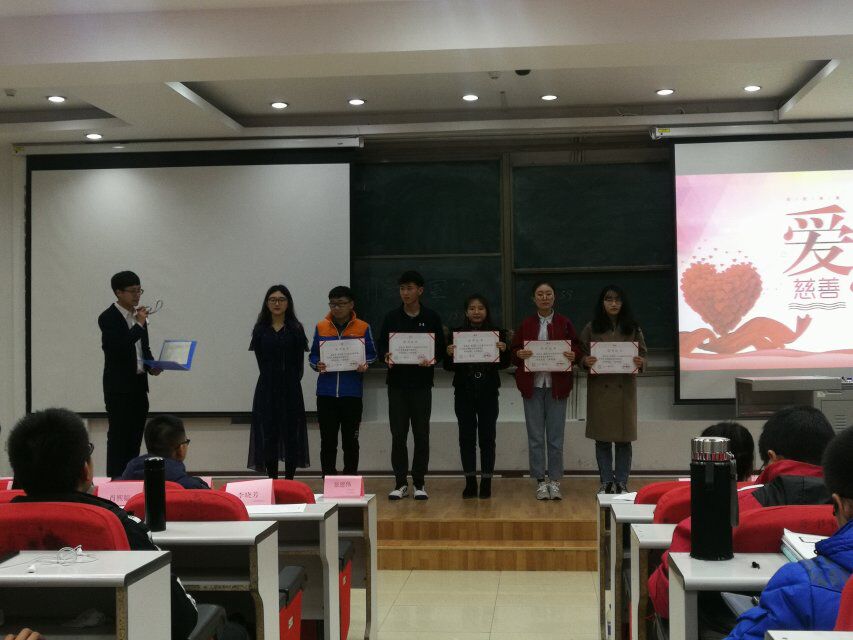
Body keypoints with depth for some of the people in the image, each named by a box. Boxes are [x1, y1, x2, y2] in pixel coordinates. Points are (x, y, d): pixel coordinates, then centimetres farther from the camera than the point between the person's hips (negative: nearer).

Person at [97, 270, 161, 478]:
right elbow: (117, 347, -22)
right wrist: (139, 325, -17)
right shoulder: (108, 318, -9)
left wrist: (152, 366, 2)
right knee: (118, 438, -4)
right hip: (119, 388, -7)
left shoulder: (139, 315, 12)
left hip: (139, 386, 7)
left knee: (135, 439, 9)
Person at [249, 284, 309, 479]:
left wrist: (291, 381, -3)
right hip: (267, 388, 1)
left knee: (291, 434, 2)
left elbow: (299, 363, 1)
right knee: (269, 434, 1)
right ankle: (272, 480, 9)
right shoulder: (260, 329, 5)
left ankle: (289, 480, 10)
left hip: (291, 389, -1)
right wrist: (272, 379, 0)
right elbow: (261, 361, 5)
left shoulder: (296, 329, 1)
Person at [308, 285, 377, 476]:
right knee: (328, 440, 6)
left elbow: (372, 354, 6)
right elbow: (313, 355, 9)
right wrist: (317, 364, -12)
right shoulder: (321, 327, 6)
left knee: (350, 440, 7)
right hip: (326, 393, 1)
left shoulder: (363, 328, 1)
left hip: (352, 393, -1)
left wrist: (365, 365, -14)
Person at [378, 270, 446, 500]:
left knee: (421, 434, 2)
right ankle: (400, 483, 11)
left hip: (421, 384, -1)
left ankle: (419, 483, 12)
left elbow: (441, 348, 4)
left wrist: (432, 359, -16)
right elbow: (381, 345, 8)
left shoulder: (431, 318, 4)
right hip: (397, 383, 1)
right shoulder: (391, 317, 7)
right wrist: (386, 356, -14)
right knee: (398, 434, 2)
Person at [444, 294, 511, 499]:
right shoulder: (457, 334, 3)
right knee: (466, 436, 4)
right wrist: (449, 354, -18)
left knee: (487, 436, 3)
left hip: (488, 391, -1)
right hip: (464, 391, 1)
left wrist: (504, 350, -16)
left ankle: (486, 482, 11)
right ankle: (470, 481, 12)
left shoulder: (497, 334, 3)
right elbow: (449, 367, 3)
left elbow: (504, 364, 3)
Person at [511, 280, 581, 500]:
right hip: (532, 385, 1)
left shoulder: (564, 323, 4)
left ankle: (555, 481, 11)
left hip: (557, 385, -1)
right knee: (535, 437, 3)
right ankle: (540, 482, 11)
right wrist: (519, 354, -15)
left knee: (556, 437, 1)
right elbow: (513, 352, 7)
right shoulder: (525, 324, 6)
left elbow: (577, 348, 5)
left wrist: (573, 355, -17)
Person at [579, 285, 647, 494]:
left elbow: (644, 355, 8)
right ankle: (606, 482, 13)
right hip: (600, 389, 0)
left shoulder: (633, 329, 7)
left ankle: (622, 483, 12)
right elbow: (581, 354, 6)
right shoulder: (591, 329, 4)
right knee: (602, 439, 3)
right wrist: (585, 361, -16)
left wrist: (640, 363, -14)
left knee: (624, 439, 3)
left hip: (625, 389, 1)